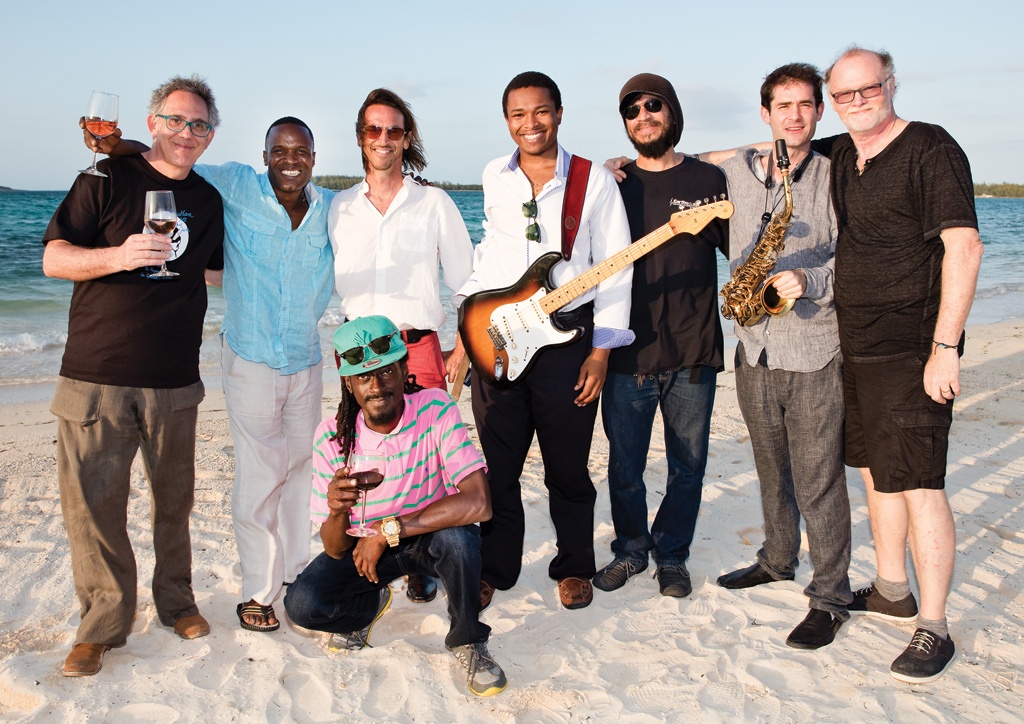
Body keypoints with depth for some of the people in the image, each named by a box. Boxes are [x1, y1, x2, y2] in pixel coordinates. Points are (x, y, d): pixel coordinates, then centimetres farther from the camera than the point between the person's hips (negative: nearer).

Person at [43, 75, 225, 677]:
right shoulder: (108, 180, -1)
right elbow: (54, 259, -5)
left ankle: (176, 601, 28)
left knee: (175, 498, 10)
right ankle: (105, 623, 13)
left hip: (175, 381, 3)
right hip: (96, 377, -3)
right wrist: (119, 256, -20)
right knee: (93, 503, -1)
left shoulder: (209, 200, 11)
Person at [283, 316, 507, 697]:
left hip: (431, 536, -2)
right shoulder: (332, 436, -17)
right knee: (302, 604, -21)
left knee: (459, 537, -36)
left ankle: (468, 640, -7)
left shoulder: (436, 409, -24)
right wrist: (337, 511, -38)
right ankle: (370, 604, 15)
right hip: (366, 544, 2)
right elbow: (335, 550, -13)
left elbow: (479, 502, -36)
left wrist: (388, 529, -34)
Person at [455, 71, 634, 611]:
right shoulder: (493, 178, 9)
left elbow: (615, 269, -2)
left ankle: (574, 568, 26)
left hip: (567, 334, -2)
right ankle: (494, 569, 23)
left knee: (568, 466, 7)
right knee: (497, 465, 6)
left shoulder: (595, 180, -1)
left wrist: (601, 350, -7)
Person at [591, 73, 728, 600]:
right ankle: (630, 550, 31)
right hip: (627, 355, 1)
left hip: (693, 353, 0)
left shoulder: (709, 181, 6)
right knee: (624, 468, 8)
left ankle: (671, 556, 29)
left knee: (687, 468, 9)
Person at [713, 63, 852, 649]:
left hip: (815, 347, -4)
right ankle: (778, 560, 36)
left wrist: (808, 282, -22)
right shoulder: (736, 171, 8)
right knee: (773, 469, 18)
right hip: (755, 346, 4)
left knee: (820, 481, 0)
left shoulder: (834, 177, -4)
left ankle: (830, 597, 13)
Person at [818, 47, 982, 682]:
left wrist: (945, 347, -22)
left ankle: (934, 630, 4)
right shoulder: (838, 156, 11)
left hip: (913, 348, -8)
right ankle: (892, 592, 31)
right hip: (857, 345, 8)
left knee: (918, 483, -7)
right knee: (876, 470, 15)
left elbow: (964, 246, -17)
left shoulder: (930, 149, -10)